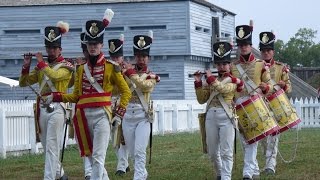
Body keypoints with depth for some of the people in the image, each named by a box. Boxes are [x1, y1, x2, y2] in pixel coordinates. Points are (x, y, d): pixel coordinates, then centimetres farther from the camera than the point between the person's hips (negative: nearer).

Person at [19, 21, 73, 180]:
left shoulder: (66, 66, -1)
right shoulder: (41, 67, 15)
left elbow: (54, 75, -23)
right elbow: (23, 83, 14)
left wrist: (41, 62, -12)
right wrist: (26, 66, -1)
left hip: (56, 108, -6)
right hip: (42, 107, 6)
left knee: (52, 146, -12)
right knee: (46, 147, 13)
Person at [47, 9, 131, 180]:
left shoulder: (111, 67, 0)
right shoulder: (81, 69, 14)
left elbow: (126, 92, 2)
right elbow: (76, 96, 16)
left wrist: (119, 114, -6)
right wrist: (55, 97, 4)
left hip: (101, 115, -5)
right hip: (84, 116, 5)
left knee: (98, 157, -11)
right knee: (91, 156, 12)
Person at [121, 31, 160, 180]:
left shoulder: (151, 76, 3)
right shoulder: (127, 72, 8)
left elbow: (145, 86, -19)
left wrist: (131, 72, -17)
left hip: (143, 115, -3)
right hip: (127, 114, 3)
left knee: (140, 151, -12)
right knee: (132, 152, 11)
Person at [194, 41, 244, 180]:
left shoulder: (234, 80, 4)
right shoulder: (211, 81, 19)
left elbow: (223, 89, -17)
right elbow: (201, 99, 15)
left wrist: (210, 78, -7)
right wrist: (198, 83, 5)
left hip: (226, 116, -5)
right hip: (211, 116, 5)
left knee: (226, 152, -6)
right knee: (212, 152, 10)